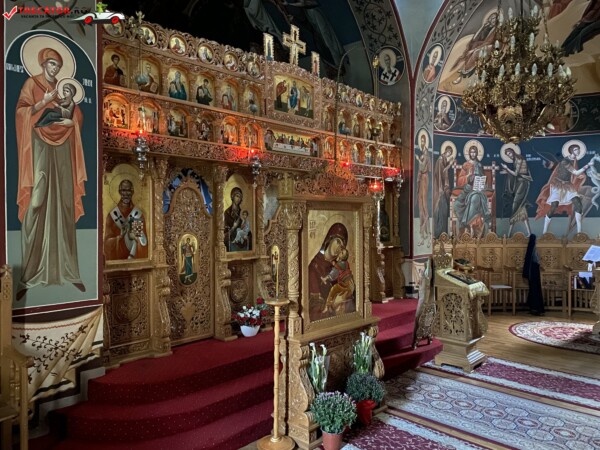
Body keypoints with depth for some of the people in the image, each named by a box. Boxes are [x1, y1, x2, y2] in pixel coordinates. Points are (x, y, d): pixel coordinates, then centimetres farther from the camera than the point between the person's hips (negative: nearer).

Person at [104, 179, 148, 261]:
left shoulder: (138, 214, -1)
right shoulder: (112, 215, 0)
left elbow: (143, 241, -3)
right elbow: (107, 242, -2)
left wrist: (135, 236, -22)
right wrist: (120, 236, -18)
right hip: (116, 258, 0)